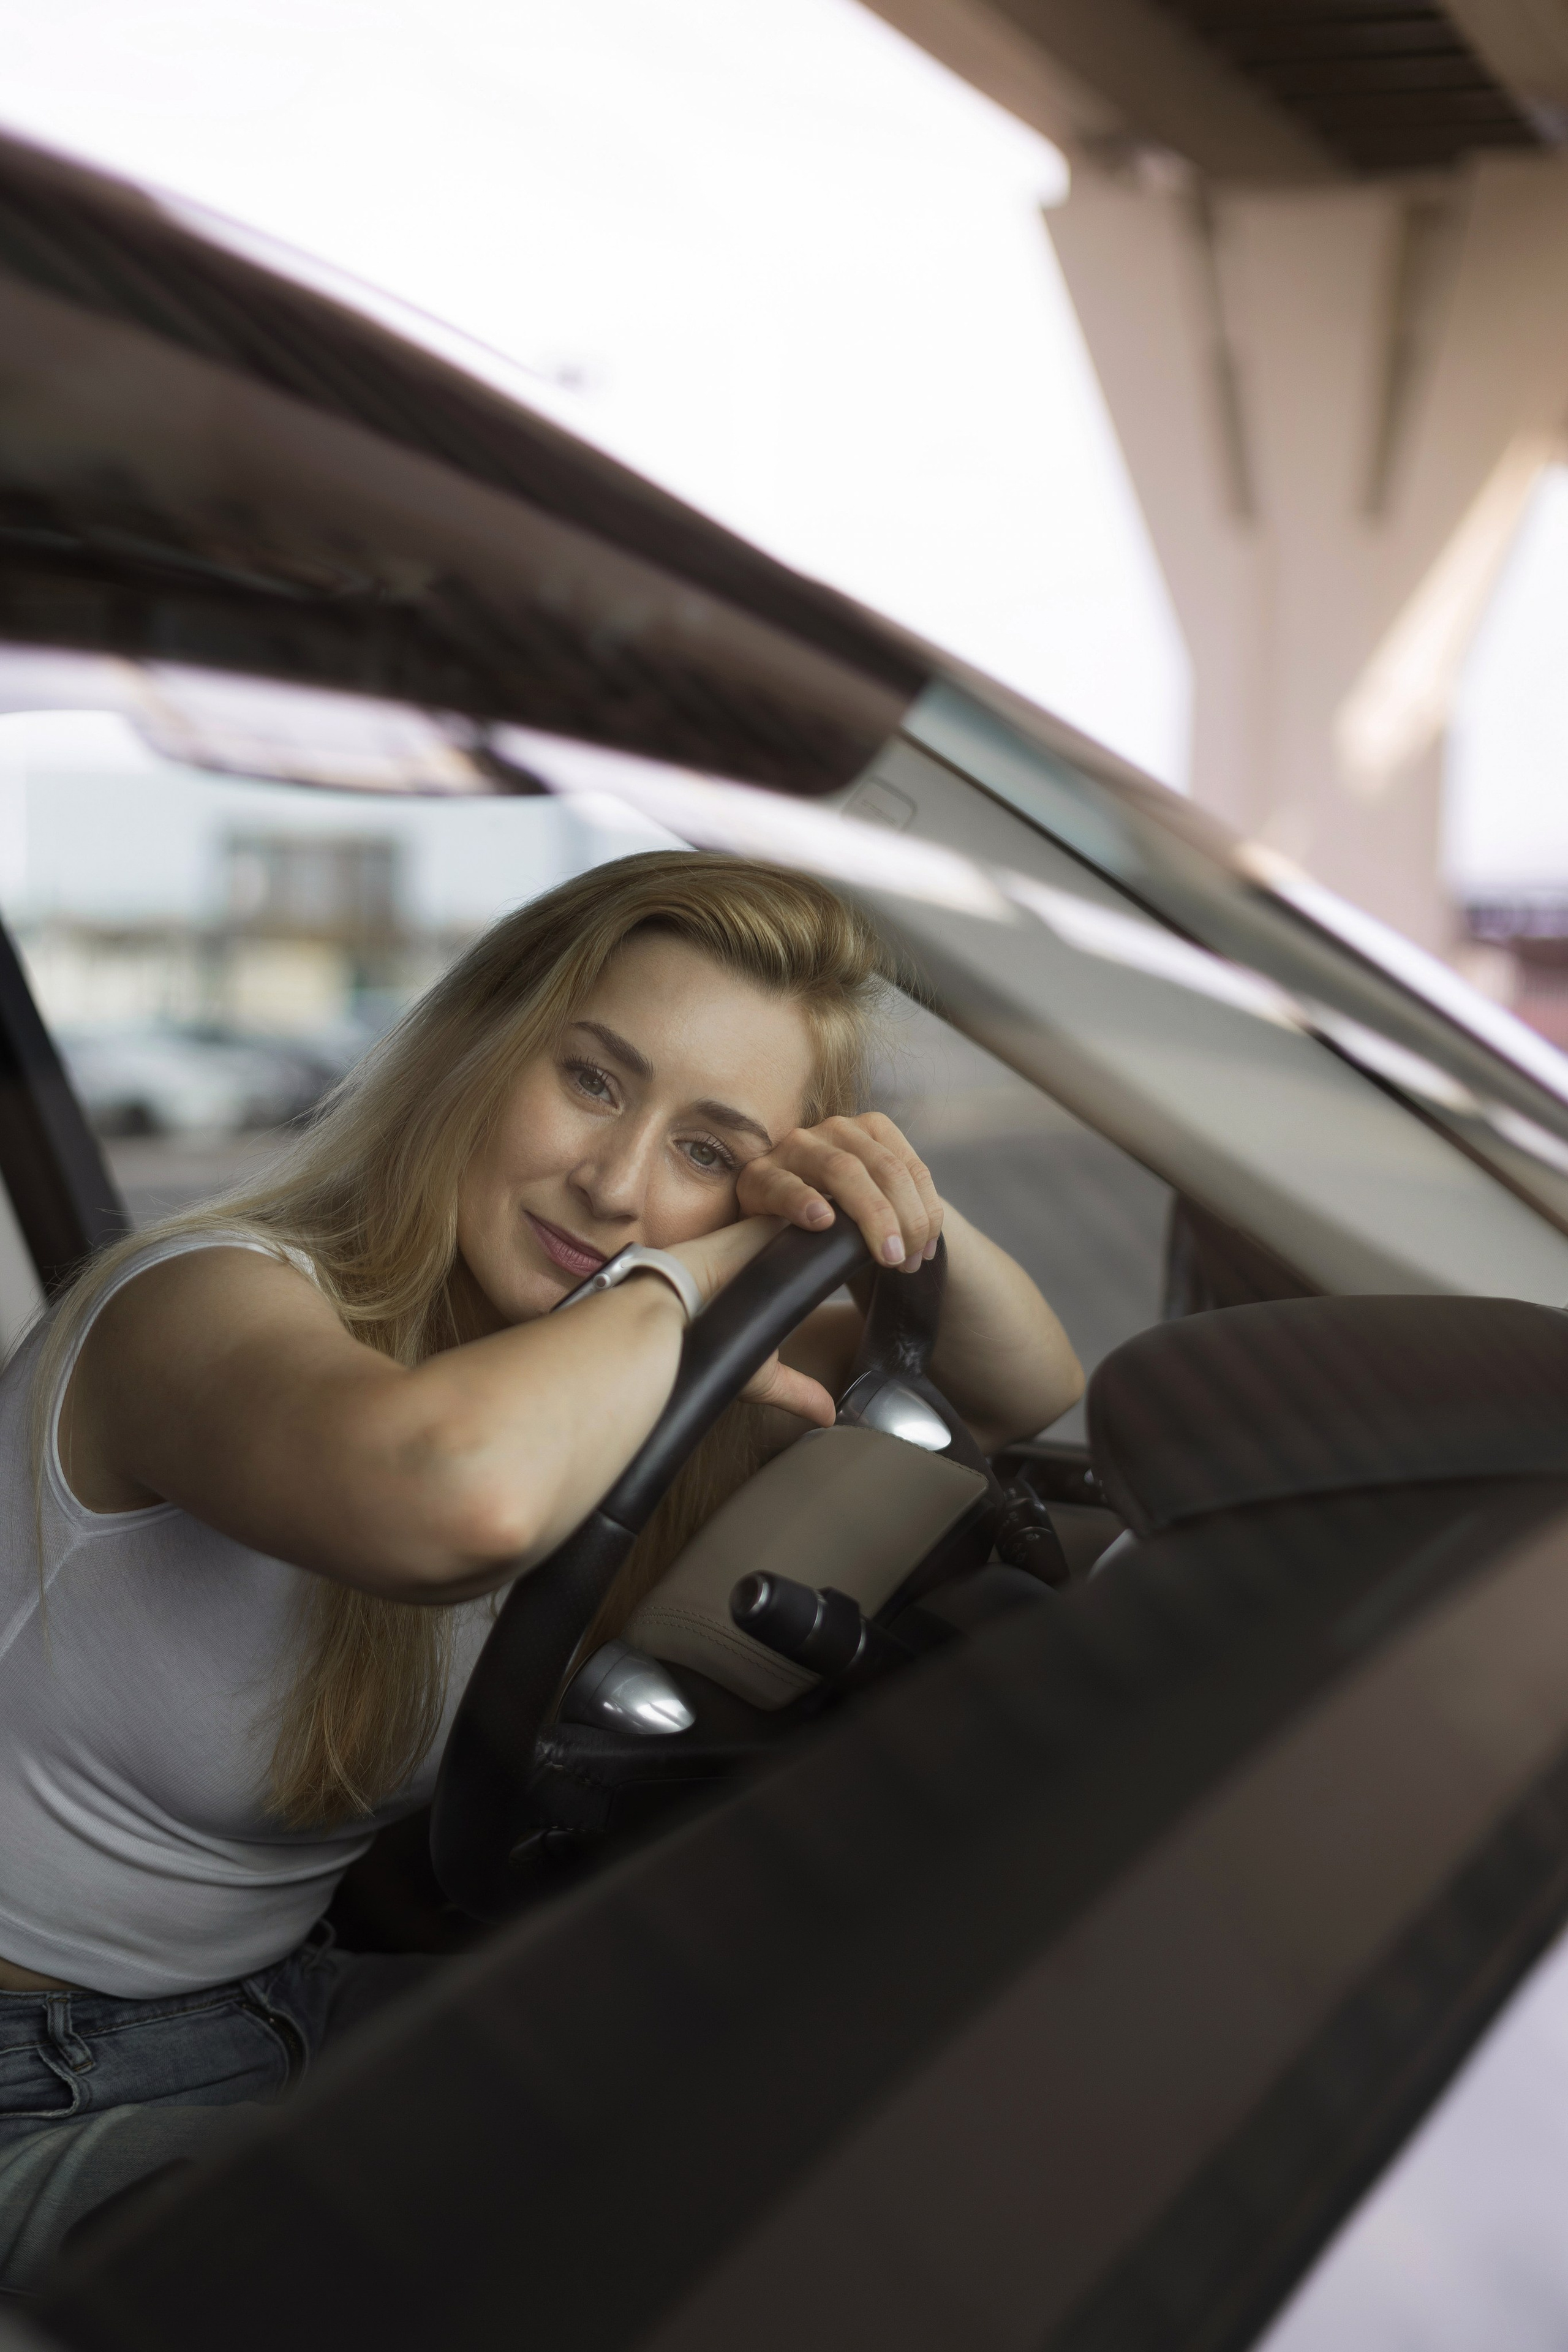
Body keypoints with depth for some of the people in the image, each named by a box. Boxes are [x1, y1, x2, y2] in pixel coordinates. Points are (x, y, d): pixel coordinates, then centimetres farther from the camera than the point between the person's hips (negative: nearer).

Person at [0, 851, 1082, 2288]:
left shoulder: (592, 1389, -3)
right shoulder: (214, 1306, -26)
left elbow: (1030, 1396, 5)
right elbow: (456, 1494, -52)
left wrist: (915, 1227, -18)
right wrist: (674, 1291, -31)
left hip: (289, 1997, 7)